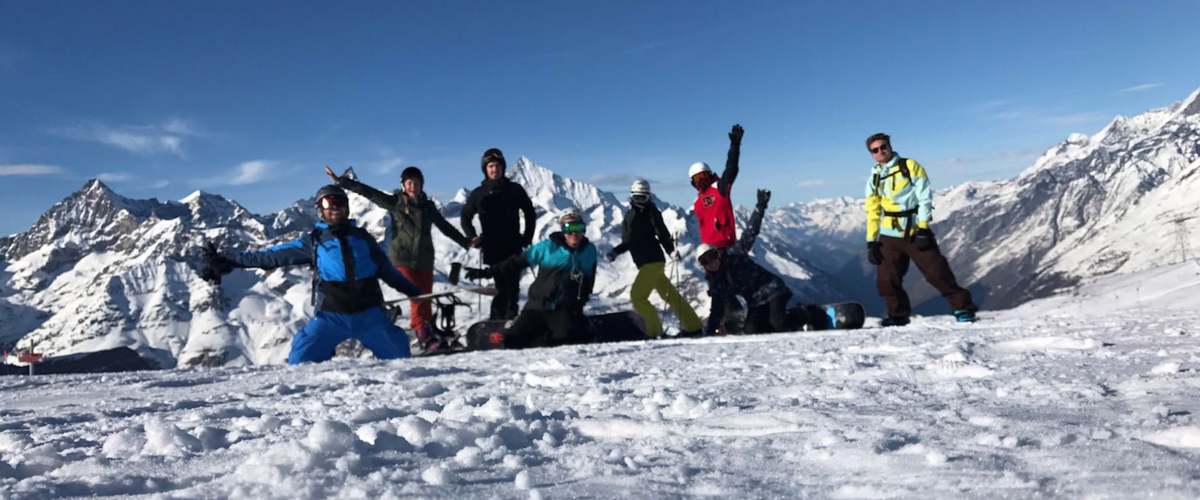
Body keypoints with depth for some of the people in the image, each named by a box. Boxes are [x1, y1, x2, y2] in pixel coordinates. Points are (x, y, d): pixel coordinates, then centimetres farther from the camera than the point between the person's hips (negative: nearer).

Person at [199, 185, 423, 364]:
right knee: (301, 360, -14)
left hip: (370, 314, 2)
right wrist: (228, 262, -1)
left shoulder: (362, 237, 12)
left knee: (398, 355, 4)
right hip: (332, 316, -1)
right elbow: (273, 255, 4)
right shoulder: (313, 242, 6)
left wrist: (415, 291, 24)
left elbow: (387, 269, 21)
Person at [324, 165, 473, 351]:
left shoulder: (428, 206, 11)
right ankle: (426, 335, -17)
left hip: (424, 260, 3)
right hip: (402, 259, -3)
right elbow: (368, 192, -1)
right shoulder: (395, 203, 3)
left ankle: (428, 338, 6)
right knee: (418, 297, -18)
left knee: (426, 301, 1)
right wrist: (340, 181, -5)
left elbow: (445, 227, 18)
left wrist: (466, 242, 17)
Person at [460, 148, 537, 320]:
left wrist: (527, 238, 5)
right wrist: (472, 237, 1)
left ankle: (510, 319, 16)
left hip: (514, 247, 2)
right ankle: (498, 320, -3)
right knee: (502, 287, -8)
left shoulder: (515, 189, 6)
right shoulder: (478, 193, 5)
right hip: (492, 249, -1)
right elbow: (466, 217, 15)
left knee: (513, 287, 4)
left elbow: (530, 214, 13)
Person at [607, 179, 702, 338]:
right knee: (669, 294, 11)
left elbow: (662, 234, -14)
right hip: (645, 263, 8)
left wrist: (671, 249, -25)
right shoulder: (629, 216, 17)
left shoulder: (651, 213, -5)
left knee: (637, 296, -10)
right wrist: (615, 251, 11)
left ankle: (655, 330, -3)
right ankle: (692, 325, 18)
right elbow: (628, 242, 24)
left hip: (653, 261, -8)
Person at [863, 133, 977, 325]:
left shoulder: (910, 166, -2)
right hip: (890, 237, 4)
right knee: (886, 280, -1)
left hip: (916, 233, -3)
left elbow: (924, 199, -6)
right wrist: (871, 241, 3)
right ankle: (898, 315, 17)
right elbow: (873, 212, 10)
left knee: (937, 273, -6)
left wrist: (923, 228, -14)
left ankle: (963, 306, 9)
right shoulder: (874, 179, 9)